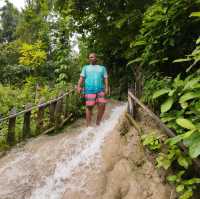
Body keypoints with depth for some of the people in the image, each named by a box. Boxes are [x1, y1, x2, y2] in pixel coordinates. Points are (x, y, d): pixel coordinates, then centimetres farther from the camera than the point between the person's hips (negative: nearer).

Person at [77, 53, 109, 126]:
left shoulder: (102, 68, 20)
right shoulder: (85, 67, 19)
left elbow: (105, 78, 11)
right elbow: (81, 77, 7)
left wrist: (106, 88, -5)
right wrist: (79, 86, -9)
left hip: (100, 90, 1)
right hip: (89, 90, -1)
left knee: (102, 105, -11)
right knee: (89, 107, -3)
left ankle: (98, 122, 6)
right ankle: (88, 125, 5)